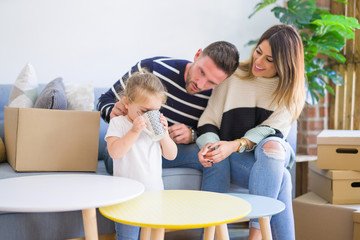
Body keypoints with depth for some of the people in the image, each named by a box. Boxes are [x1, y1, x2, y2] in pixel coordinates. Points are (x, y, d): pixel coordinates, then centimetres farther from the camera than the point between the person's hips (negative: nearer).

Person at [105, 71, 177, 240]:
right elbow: (115, 152, -20)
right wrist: (135, 131, -23)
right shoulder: (118, 123, -5)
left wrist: (164, 133, -9)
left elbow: (171, 155, 6)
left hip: (155, 192, 4)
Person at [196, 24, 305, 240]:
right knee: (281, 178, -32)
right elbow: (209, 120, 2)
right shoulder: (233, 76, 2)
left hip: (272, 156, 1)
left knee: (272, 145, -37)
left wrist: (235, 145, -28)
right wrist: (208, 145, -21)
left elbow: (273, 131, -11)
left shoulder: (291, 91, 3)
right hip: (233, 160, -1)